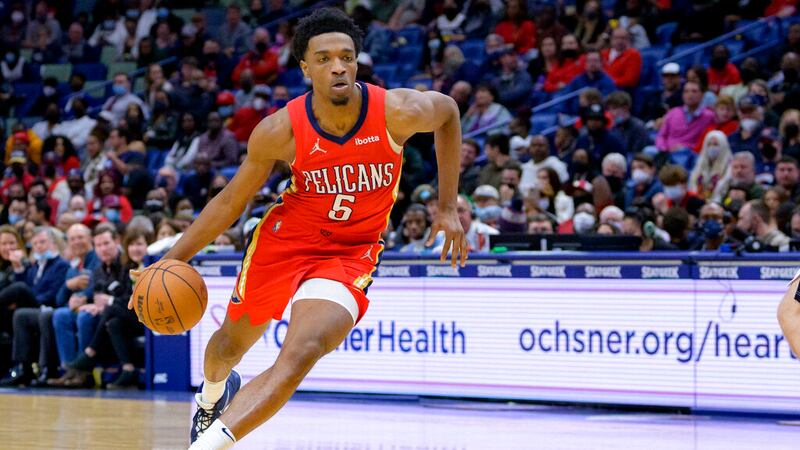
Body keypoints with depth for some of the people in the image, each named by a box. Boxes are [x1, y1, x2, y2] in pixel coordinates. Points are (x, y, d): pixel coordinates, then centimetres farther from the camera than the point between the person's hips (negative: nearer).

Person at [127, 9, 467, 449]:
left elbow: (447, 111, 2)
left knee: (298, 358, -27)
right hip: (286, 238, 2)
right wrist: (174, 258, -12)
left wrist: (447, 207, 4)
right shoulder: (280, 130, -20)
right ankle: (212, 394, 60)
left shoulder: (397, 112, -22)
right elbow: (231, 200, -5)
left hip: (350, 254, -2)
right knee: (232, 342, 22)